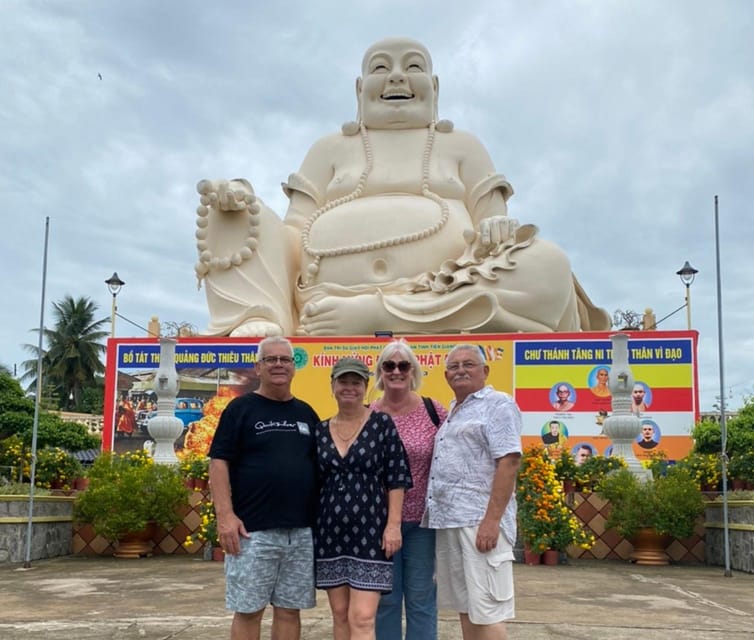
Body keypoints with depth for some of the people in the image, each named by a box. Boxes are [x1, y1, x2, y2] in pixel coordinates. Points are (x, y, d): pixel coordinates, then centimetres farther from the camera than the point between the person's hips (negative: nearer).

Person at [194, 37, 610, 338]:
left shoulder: (462, 148, 25)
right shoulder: (329, 150, 26)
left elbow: (494, 227, 15)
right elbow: (294, 235, 17)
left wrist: (496, 229, -11)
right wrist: (241, 202, -4)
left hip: (445, 311, 0)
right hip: (328, 304, 1)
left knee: (547, 264, -26)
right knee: (228, 212, -6)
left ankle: (372, 318, -34)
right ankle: (260, 325, -32)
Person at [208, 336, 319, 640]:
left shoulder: (306, 413, 13)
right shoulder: (240, 408, 0)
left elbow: (321, 466, 18)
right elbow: (219, 462, -6)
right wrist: (225, 514, -15)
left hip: (301, 531, 4)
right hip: (252, 531, -4)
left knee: (289, 610, 9)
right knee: (248, 611, 2)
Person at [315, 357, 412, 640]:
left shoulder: (382, 424, -2)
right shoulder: (320, 431, 9)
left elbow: (396, 478, -4)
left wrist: (393, 524, -10)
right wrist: (309, 529, 10)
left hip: (369, 534, -4)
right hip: (330, 534, 4)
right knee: (340, 614, 11)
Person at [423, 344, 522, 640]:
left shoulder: (498, 404, -5)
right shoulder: (451, 412, 21)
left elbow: (508, 462, -15)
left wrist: (492, 520, -22)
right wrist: (437, 516, 16)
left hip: (480, 521, -8)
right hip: (448, 521, 9)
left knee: (486, 610, -6)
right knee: (465, 607, 14)